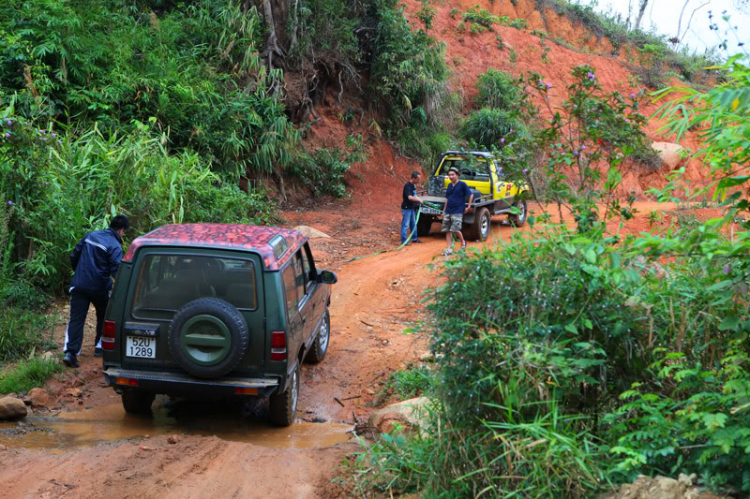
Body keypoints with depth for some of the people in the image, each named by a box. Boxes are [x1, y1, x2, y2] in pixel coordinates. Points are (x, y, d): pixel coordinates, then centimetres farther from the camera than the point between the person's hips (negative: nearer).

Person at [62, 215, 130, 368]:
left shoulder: (90, 236, 8)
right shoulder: (115, 246, -12)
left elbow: (74, 256, 15)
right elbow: (116, 271, -19)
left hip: (79, 285, 4)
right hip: (99, 288, -4)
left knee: (76, 319, -2)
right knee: (103, 317, 21)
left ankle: (70, 351, -14)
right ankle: (100, 346, 26)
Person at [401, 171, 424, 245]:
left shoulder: (413, 185, 8)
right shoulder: (408, 186, -21)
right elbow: (410, 197, -31)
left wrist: (418, 198, 3)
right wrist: (419, 200, -25)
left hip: (412, 208, 10)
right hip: (406, 208, -10)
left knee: (413, 224, 18)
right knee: (405, 225, -5)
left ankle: (414, 238, 30)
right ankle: (403, 240, -1)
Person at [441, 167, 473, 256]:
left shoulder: (462, 184, -5)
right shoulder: (450, 186, 12)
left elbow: (471, 195, -6)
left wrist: (469, 207, -7)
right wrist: (444, 210, 19)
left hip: (457, 212, -6)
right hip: (448, 212, 6)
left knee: (455, 229, -12)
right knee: (447, 231, 3)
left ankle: (463, 241, 17)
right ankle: (449, 249, 7)